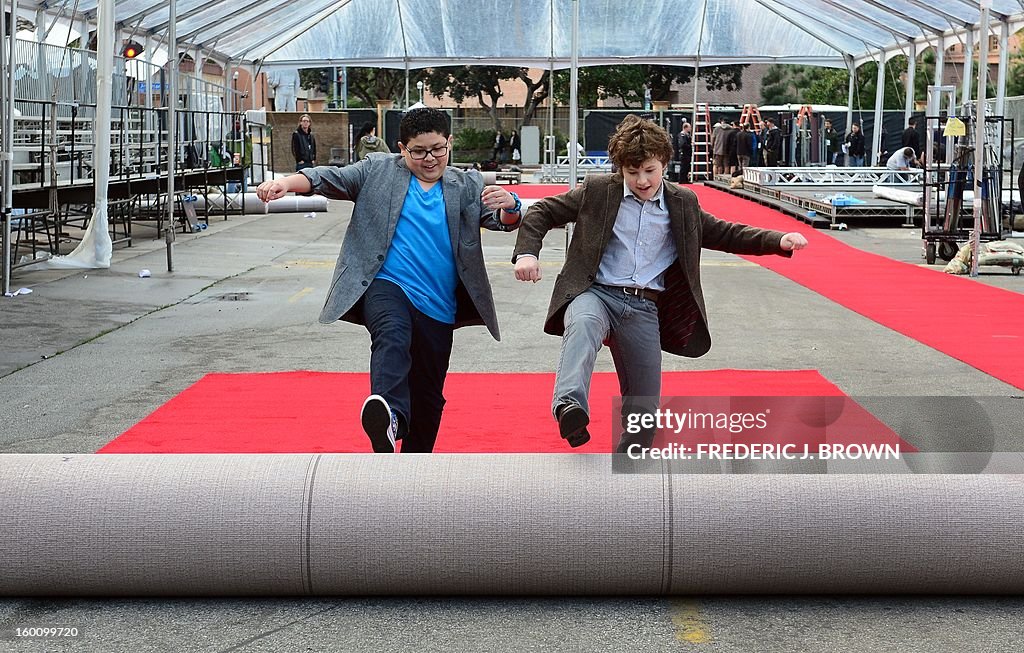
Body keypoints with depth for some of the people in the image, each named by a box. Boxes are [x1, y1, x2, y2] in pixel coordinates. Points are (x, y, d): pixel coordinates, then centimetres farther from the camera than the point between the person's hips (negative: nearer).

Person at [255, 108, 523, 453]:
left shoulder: (467, 187, 13)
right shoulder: (378, 170, 9)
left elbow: (502, 220, 2)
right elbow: (332, 177, -1)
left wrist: (509, 206, -23)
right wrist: (287, 182, -20)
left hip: (437, 307, 4)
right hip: (386, 286, -3)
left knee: (429, 396, 10)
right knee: (392, 334, -37)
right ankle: (389, 415, -60)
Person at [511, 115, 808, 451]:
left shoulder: (682, 203, 10)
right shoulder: (597, 191, 2)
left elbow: (724, 234, 17)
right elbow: (542, 212, 7)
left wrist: (778, 240, 3)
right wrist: (526, 253, -11)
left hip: (644, 309, 4)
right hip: (595, 293, -3)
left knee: (644, 409, 2)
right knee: (584, 323, -41)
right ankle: (570, 406, -60)